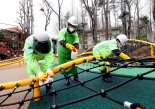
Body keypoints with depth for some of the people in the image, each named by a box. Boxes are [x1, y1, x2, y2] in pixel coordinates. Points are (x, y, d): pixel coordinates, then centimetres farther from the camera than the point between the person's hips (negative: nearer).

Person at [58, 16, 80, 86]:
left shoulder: (75, 34, -6)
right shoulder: (63, 31, -18)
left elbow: (76, 43, -18)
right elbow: (61, 41, -34)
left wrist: (75, 48, -42)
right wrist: (69, 45, -53)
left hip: (71, 52, 3)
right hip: (62, 52, -2)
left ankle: (76, 77, 24)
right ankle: (67, 79, 22)